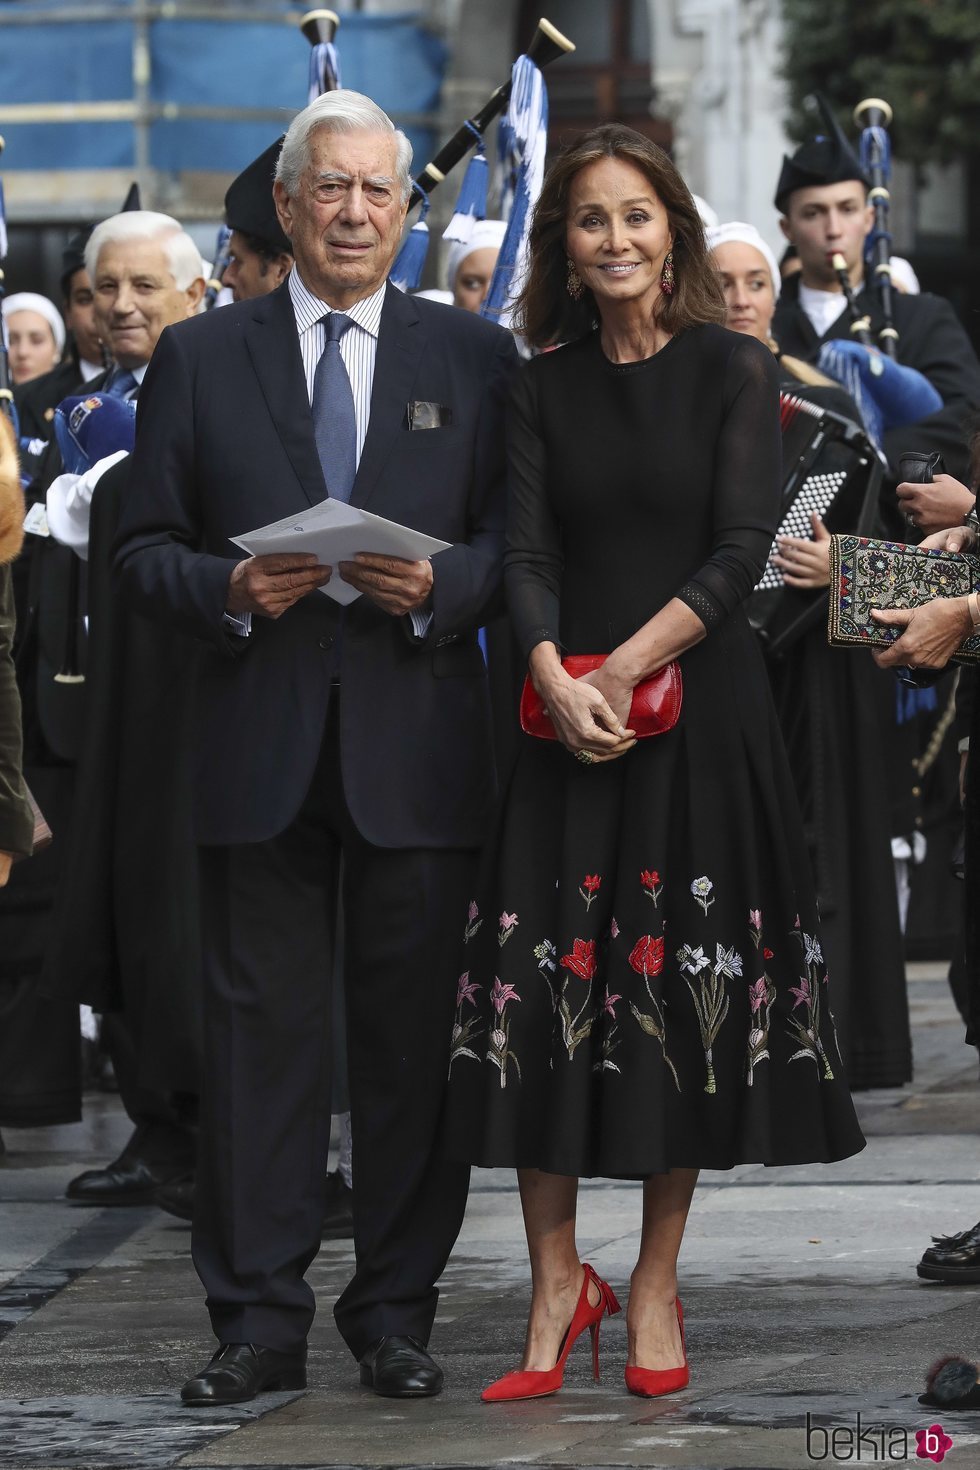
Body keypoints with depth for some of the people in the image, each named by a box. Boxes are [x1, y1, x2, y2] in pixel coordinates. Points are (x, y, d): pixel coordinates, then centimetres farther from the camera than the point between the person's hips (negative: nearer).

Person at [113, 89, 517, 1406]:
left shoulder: (477, 360, 9)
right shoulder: (200, 360, 9)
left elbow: (519, 542, 6)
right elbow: (145, 549, 7)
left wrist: (438, 588, -13)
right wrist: (228, 592, -12)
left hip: (420, 747, 0)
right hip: (261, 747, 0)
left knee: (414, 1037, 3)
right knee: (259, 1033, 1)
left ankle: (397, 1314, 12)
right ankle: (259, 1320, 7)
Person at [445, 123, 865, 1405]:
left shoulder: (732, 372, 1)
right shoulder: (545, 387, 7)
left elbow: (741, 550, -7)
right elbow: (527, 553, 0)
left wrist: (628, 668, -14)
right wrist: (556, 679, -17)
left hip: (700, 710, -2)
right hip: (568, 717, 2)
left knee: (687, 992, 2)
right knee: (543, 992, -4)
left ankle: (656, 1286, 12)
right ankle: (556, 1281, 4)